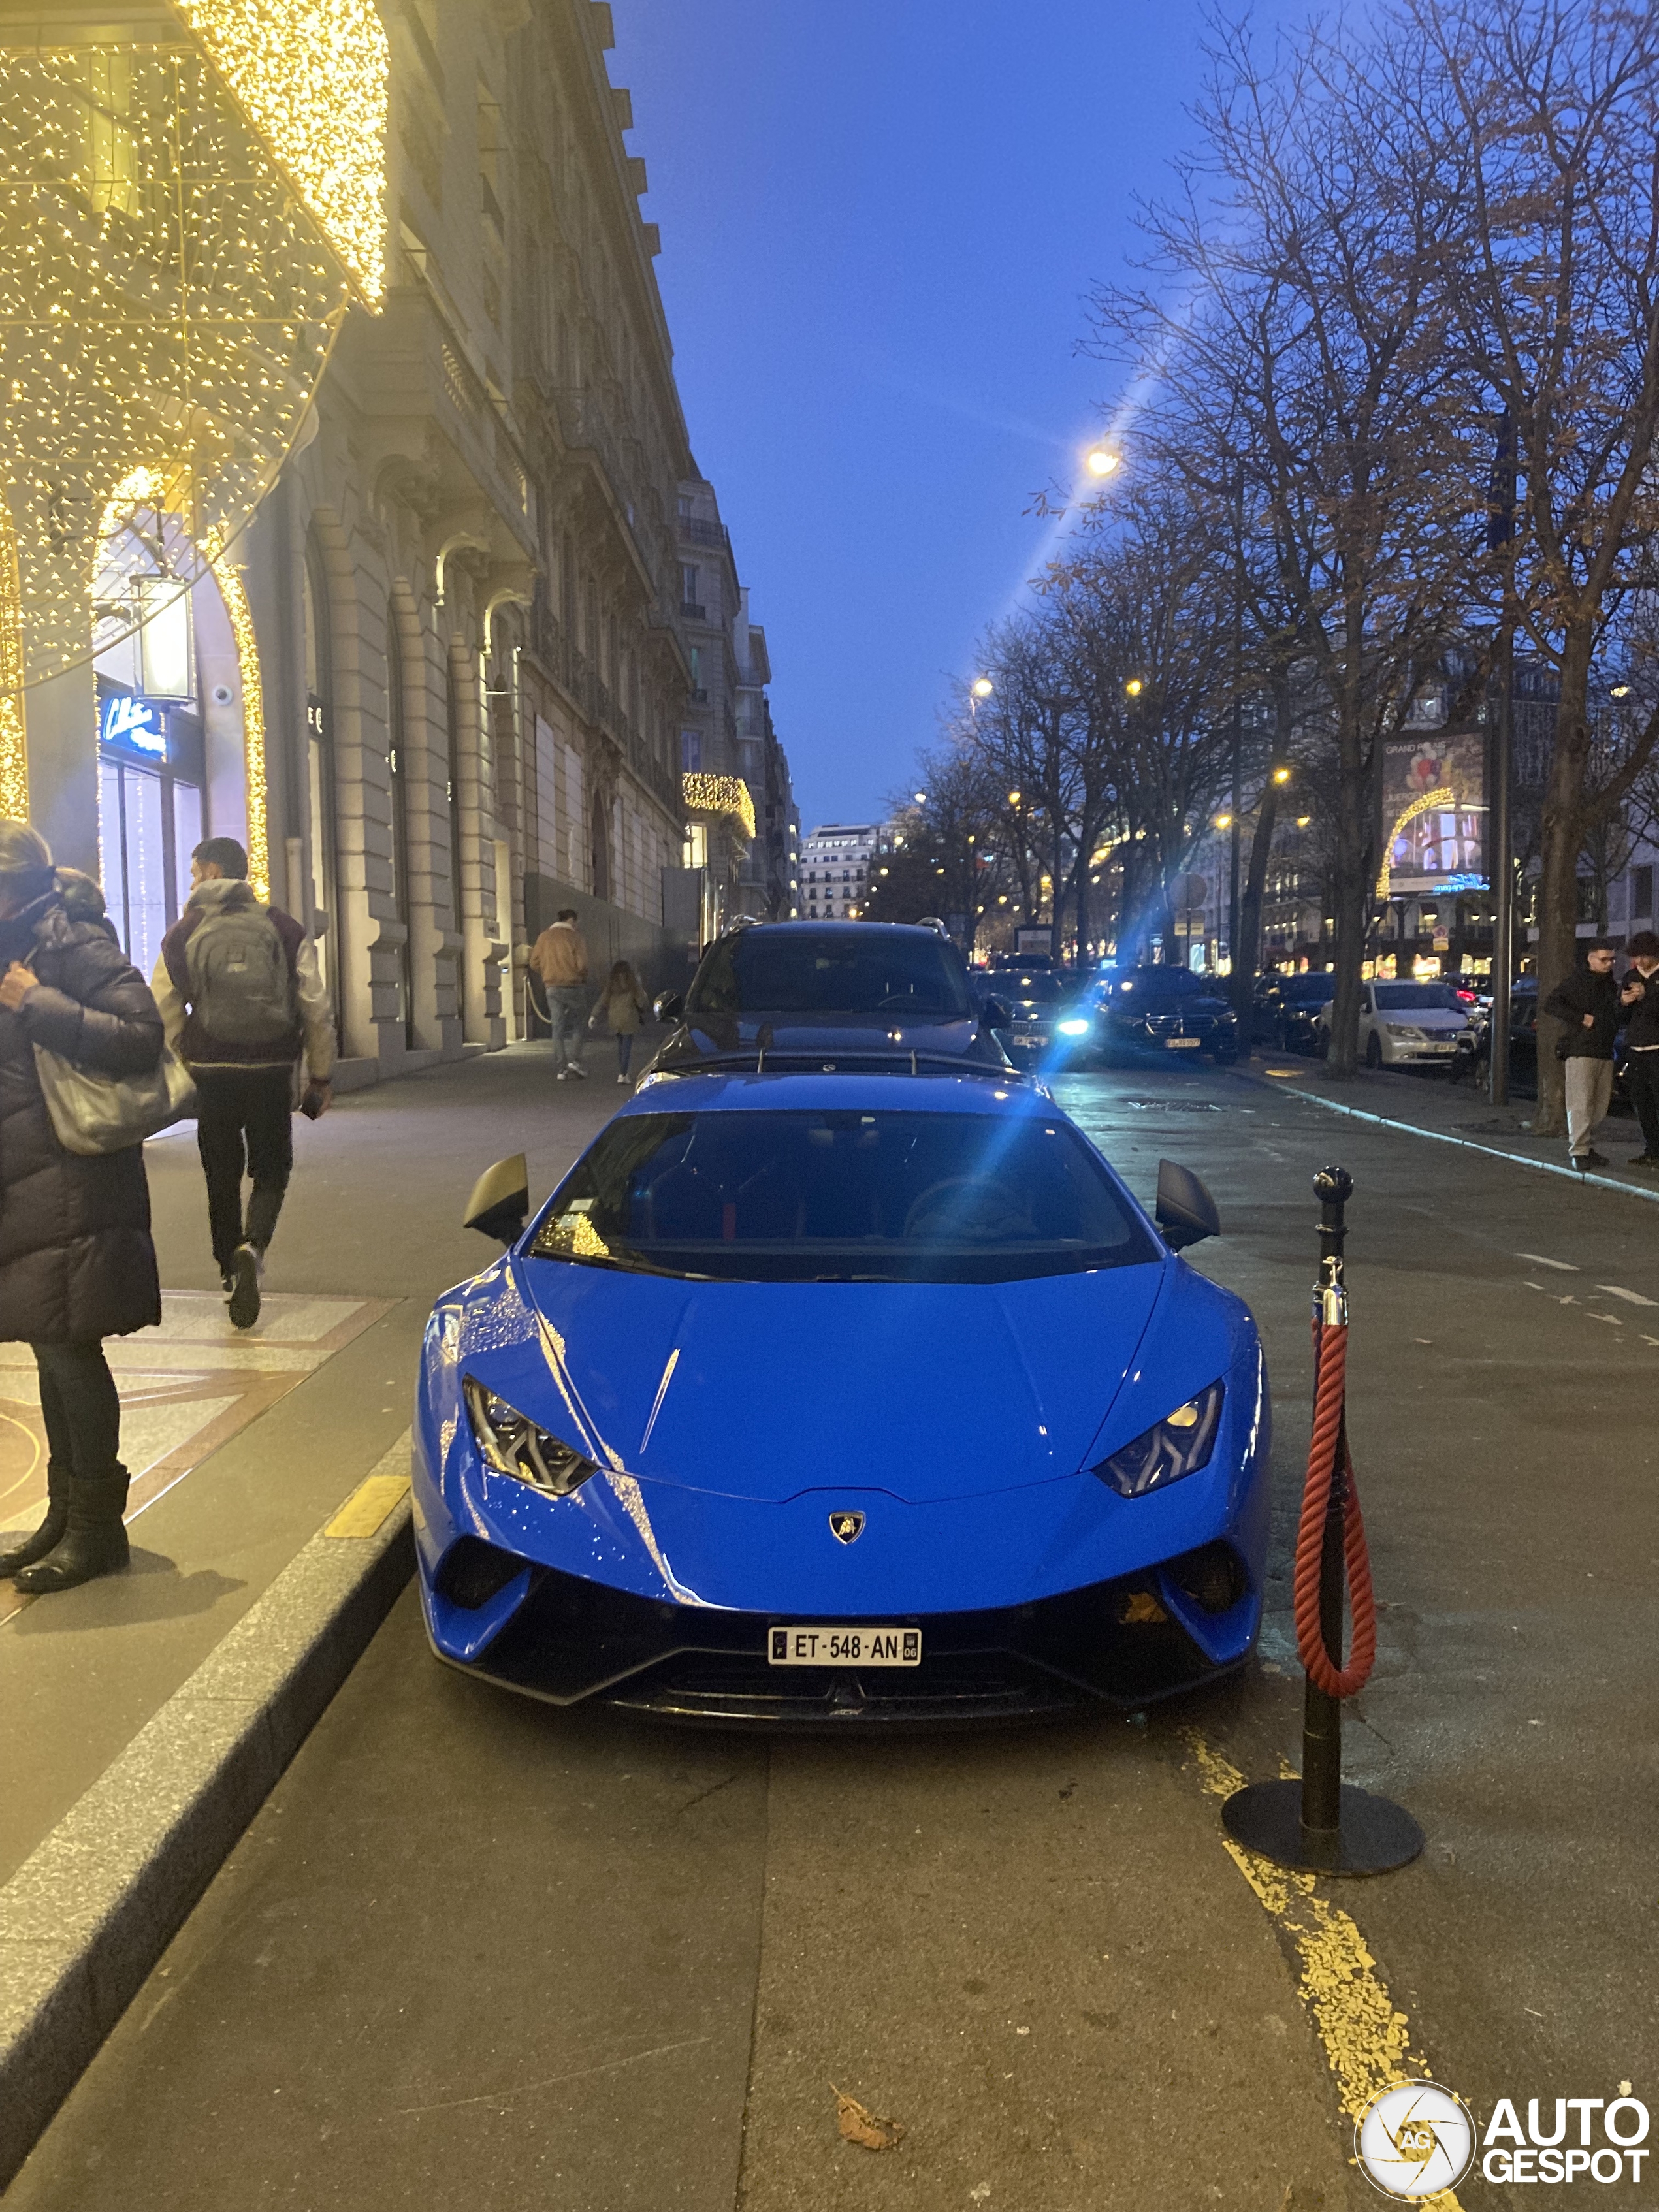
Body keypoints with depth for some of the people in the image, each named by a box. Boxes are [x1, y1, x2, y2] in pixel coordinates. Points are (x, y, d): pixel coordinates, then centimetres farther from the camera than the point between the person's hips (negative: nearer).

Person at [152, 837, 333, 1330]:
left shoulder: (182, 935, 2)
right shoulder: (285, 929, 1)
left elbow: (165, 1017, 2)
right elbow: (317, 1010, -1)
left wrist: (184, 1070, 15)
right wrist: (321, 1076, 8)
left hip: (212, 1073, 1)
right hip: (272, 1072, 0)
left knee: (222, 1177, 14)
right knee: (271, 1172, 10)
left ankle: (231, 1274, 21)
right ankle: (253, 1248, -16)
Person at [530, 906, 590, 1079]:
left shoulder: (544, 937, 5)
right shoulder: (573, 937, -7)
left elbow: (534, 962, 4)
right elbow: (581, 964, -12)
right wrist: (583, 977, 9)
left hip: (553, 988, 3)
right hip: (573, 986, -3)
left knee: (558, 1028, 7)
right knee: (574, 1026, 9)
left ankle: (560, 1069, 3)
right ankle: (574, 1060, -8)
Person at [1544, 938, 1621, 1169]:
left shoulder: (1610, 985, 18)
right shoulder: (1576, 982, -4)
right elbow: (1550, 1004, -11)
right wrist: (1581, 1018, -16)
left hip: (1605, 1053, 7)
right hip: (1581, 1052, -7)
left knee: (1601, 1106, 9)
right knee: (1581, 1104, -10)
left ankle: (1580, 1143, 21)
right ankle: (1579, 1151, -9)